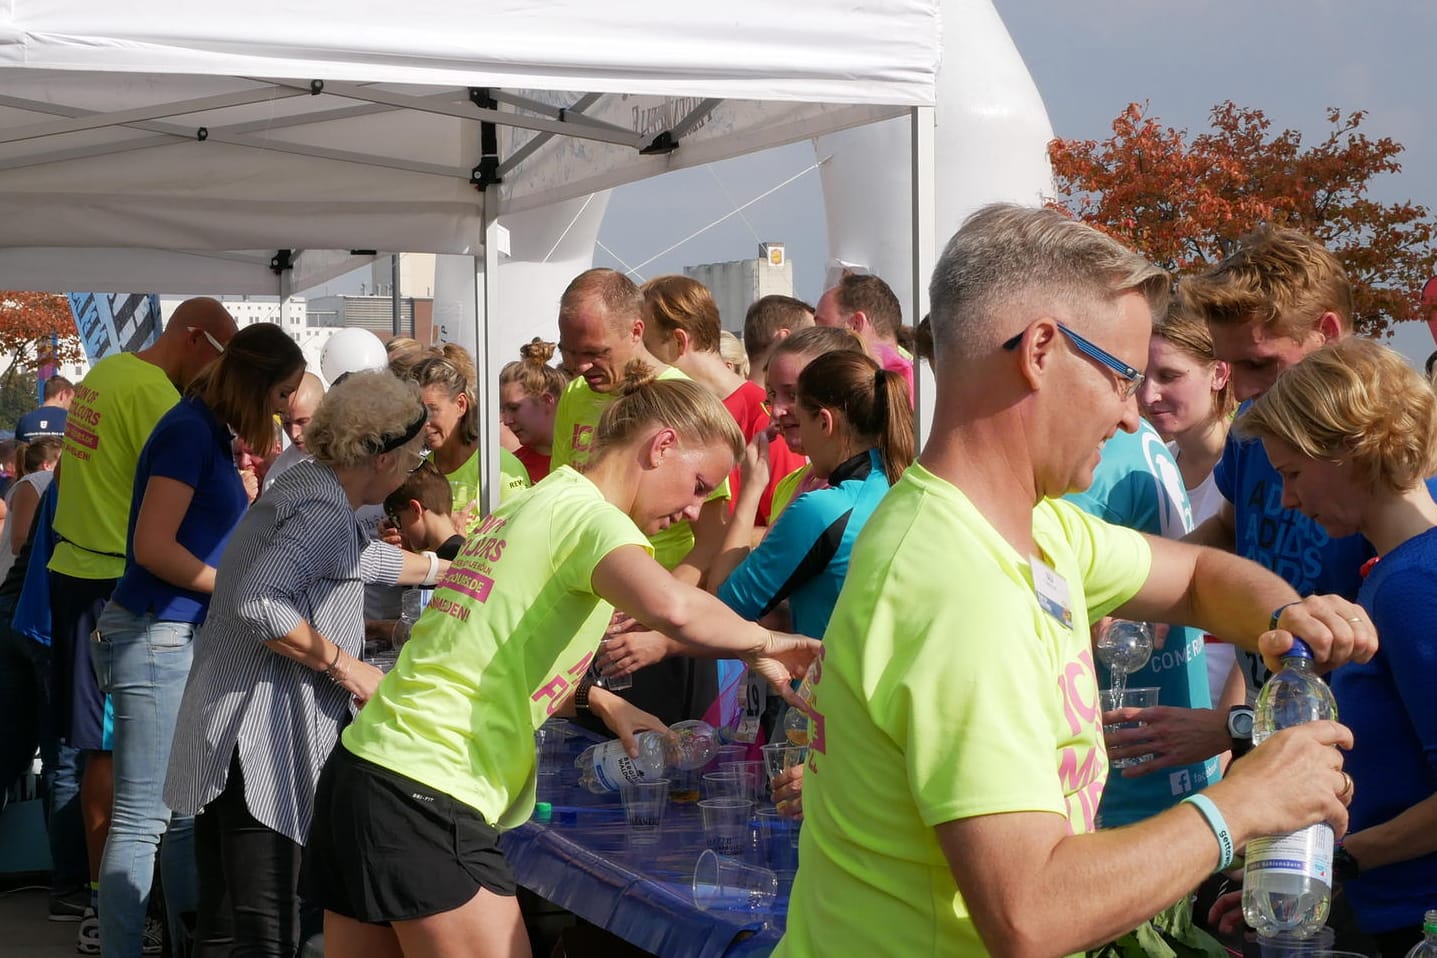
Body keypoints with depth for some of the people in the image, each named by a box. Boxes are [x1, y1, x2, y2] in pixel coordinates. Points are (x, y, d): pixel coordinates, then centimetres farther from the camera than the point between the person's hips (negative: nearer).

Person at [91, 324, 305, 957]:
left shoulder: (212, 433, 14)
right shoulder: (189, 431, -13)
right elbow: (153, 547, -18)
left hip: (184, 638, 10)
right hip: (154, 637, -10)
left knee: (188, 812, 14)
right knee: (142, 819, -8)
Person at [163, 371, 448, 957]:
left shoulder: (306, 486, 16)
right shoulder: (326, 510, -15)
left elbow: (360, 559, 36)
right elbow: (259, 604, -27)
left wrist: (443, 569, 48)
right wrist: (345, 665, -17)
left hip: (224, 745, 11)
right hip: (261, 742, -11)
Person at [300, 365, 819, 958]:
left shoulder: (525, 507, 17)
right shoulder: (590, 513, -10)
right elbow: (671, 607, -31)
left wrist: (594, 698, 18)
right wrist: (762, 642, -13)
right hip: (430, 796, -9)